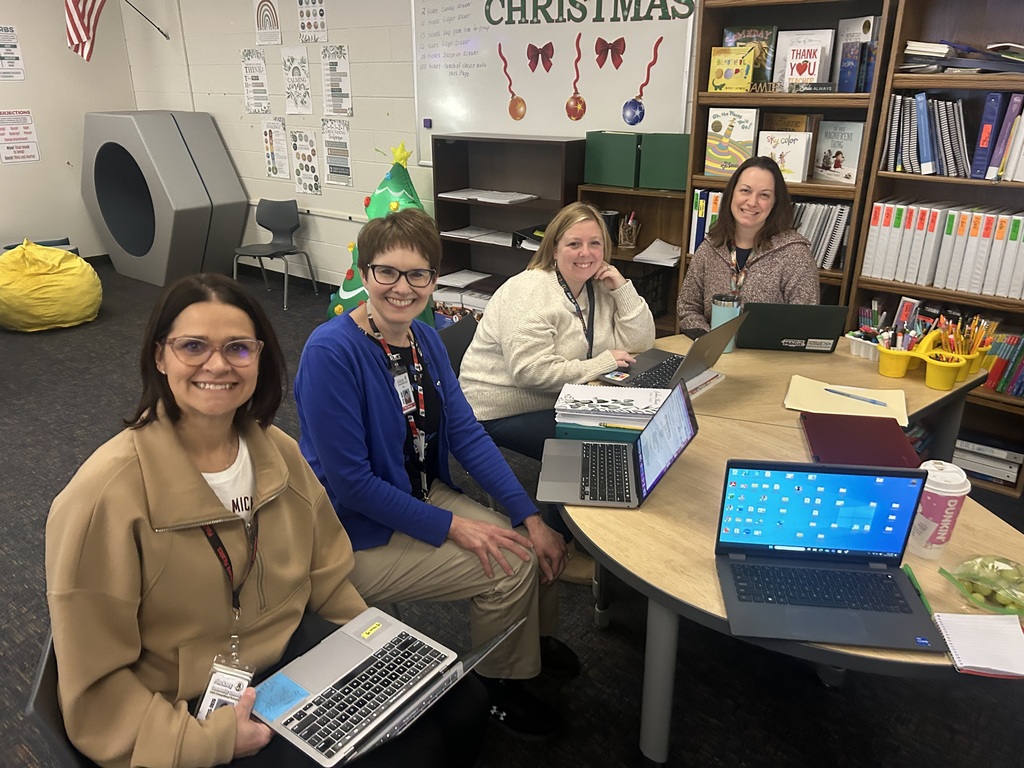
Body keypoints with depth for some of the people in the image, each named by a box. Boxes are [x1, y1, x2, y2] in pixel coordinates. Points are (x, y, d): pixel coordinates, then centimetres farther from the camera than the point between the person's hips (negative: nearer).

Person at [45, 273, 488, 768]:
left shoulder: (279, 452, -2)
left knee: (462, 703, -3)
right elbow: (96, 685, -14)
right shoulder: (106, 494, -20)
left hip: (302, 650, 6)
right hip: (197, 709, -5)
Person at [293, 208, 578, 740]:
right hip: (361, 535, -7)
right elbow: (350, 482, -23)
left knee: (535, 546, -2)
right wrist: (450, 526, -23)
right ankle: (500, 689, 14)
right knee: (508, 567, -15)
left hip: (426, 497, 7)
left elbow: (466, 433, -1)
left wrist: (530, 517, -9)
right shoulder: (331, 351, -24)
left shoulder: (425, 338, -1)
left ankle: (534, 638, 31)